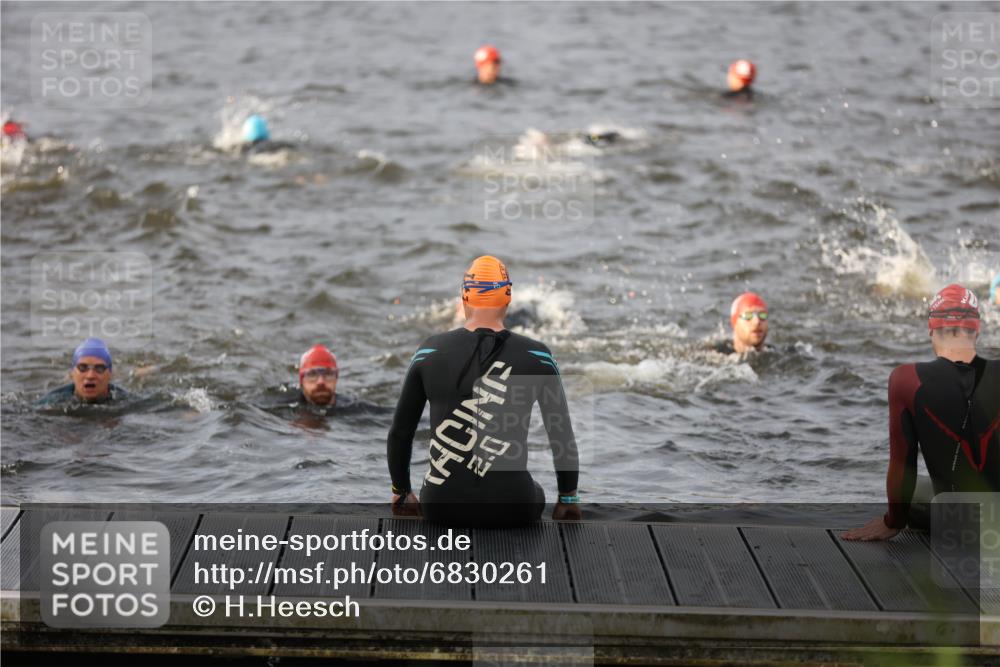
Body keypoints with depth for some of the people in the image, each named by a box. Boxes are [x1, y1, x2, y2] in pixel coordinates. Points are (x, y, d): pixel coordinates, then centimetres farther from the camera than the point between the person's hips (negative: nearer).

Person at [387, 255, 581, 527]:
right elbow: (562, 435, 3)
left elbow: (400, 433, 7)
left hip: (442, 505, 1)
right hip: (509, 507, -1)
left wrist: (401, 492, 22)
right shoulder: (536, 357, -3)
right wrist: (568, 498, 17)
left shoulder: (430, 352, 0)